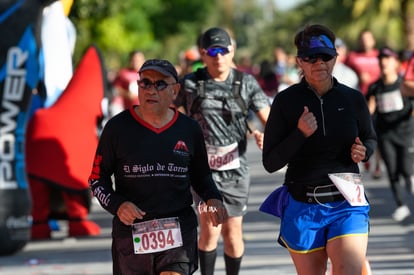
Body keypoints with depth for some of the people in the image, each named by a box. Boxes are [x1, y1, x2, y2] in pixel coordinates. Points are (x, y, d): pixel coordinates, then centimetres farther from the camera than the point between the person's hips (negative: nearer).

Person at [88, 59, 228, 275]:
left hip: (178, 233, 0)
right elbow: (97, 178, 4)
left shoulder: (189, 130, 5)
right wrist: (117, 205, -14)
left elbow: (201, 176, 18)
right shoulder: (118, 127, -1)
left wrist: (212, 197, -3)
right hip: (131, 232, 0)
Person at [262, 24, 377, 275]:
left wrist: (363, 152, -4)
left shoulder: (353, 99, 2)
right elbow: (270, 163, -3)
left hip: (347, 205, 0)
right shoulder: (286, 101, -3)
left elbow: (370, 139, 20)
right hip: (303, 206, 0)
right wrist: (300, 134, -19)